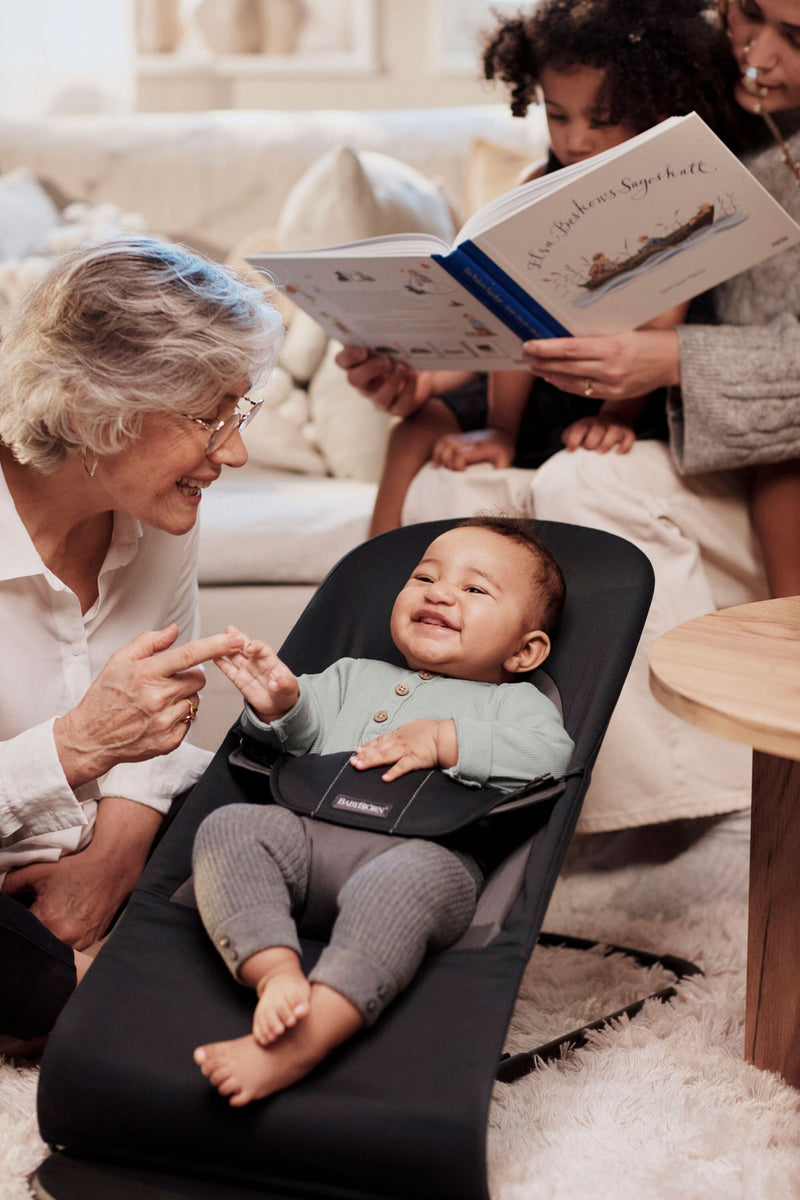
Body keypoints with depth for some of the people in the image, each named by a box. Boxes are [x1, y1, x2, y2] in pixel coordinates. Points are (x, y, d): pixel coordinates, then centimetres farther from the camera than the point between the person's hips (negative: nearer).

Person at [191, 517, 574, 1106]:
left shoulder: (514, 701, 26)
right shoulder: (354, 676, 39)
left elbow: (550, 754, 4)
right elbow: (304, 733, 28)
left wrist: (445, 739, -5)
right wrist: (279, 705, 4)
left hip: (428, 845, -4)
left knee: (398, 882, -39)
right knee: (228, 828, -24)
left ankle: (308, 1036, -54)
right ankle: (277, 970, -42)